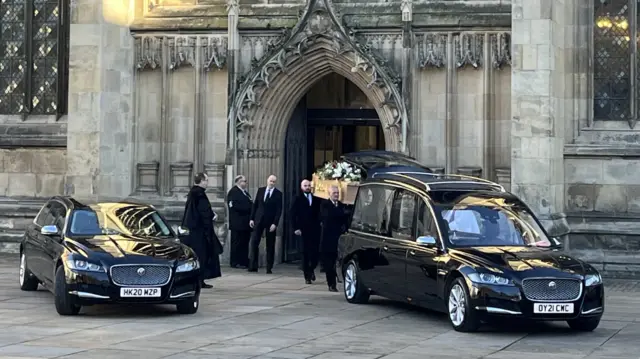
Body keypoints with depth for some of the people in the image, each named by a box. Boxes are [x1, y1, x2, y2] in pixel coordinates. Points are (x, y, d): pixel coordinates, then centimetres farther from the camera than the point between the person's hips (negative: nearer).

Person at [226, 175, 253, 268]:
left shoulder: (245, 193, 22)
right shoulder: (233, 192, -6)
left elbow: (250, 205, 19)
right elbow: (235, 206, -17)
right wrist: (249, 208, -15)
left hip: (245, 223, 8)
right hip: (237, 223, -8)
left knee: (245, 243, 7)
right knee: (237, 243, -5)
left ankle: (244, 262, 9)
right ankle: (235, 262, -1)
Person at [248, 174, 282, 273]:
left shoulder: (278, 194, -4)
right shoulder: (260, 190, 6)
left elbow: (279, 210, -7)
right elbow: (255, 205, 9)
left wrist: (275, 223, -15)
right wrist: (251, 218, 3)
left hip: (271, 222, -2)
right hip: (259, 220, 3)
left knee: (270, 245, 4)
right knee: (254, 242, -4)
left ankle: (269, 268, 9)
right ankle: (253, 266, -1)